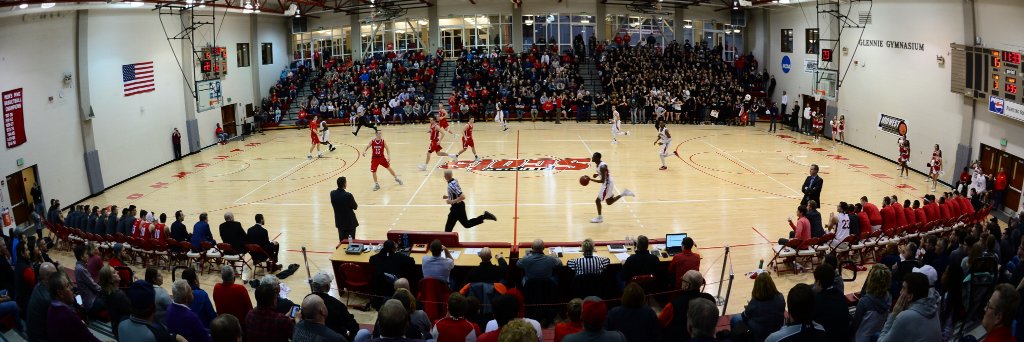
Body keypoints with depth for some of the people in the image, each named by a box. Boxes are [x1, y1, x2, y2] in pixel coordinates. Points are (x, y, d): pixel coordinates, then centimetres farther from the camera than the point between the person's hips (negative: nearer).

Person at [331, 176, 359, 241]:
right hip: (350, 222, -5)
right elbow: (355, 207, -11)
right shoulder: (348, 195, -24)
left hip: (339, 221, 5)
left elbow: (333, 204, 5)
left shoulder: (332, 193, -8)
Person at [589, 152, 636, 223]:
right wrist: (598, 174, 4)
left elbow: (602, 181, -30)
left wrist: (591, 179, -31)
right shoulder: (598, 164, 2)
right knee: (609, 202, 20)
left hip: (607, 184, -10)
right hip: (607, 184, 10)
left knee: (598, 200, -4)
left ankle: (599, 218, 10)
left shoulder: (602, 166, -28)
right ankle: (623, 193, 21)